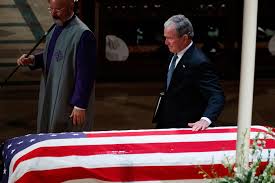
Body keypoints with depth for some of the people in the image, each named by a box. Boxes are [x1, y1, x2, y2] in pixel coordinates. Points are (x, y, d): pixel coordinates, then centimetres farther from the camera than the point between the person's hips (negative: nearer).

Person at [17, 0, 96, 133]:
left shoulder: (82, 34, -19)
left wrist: (80, 105, -20)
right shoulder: (56, 28, 9)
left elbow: (85, 73, -20)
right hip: (50, 97, 8)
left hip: (69, 101, -8)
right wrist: (32, 60, 2)